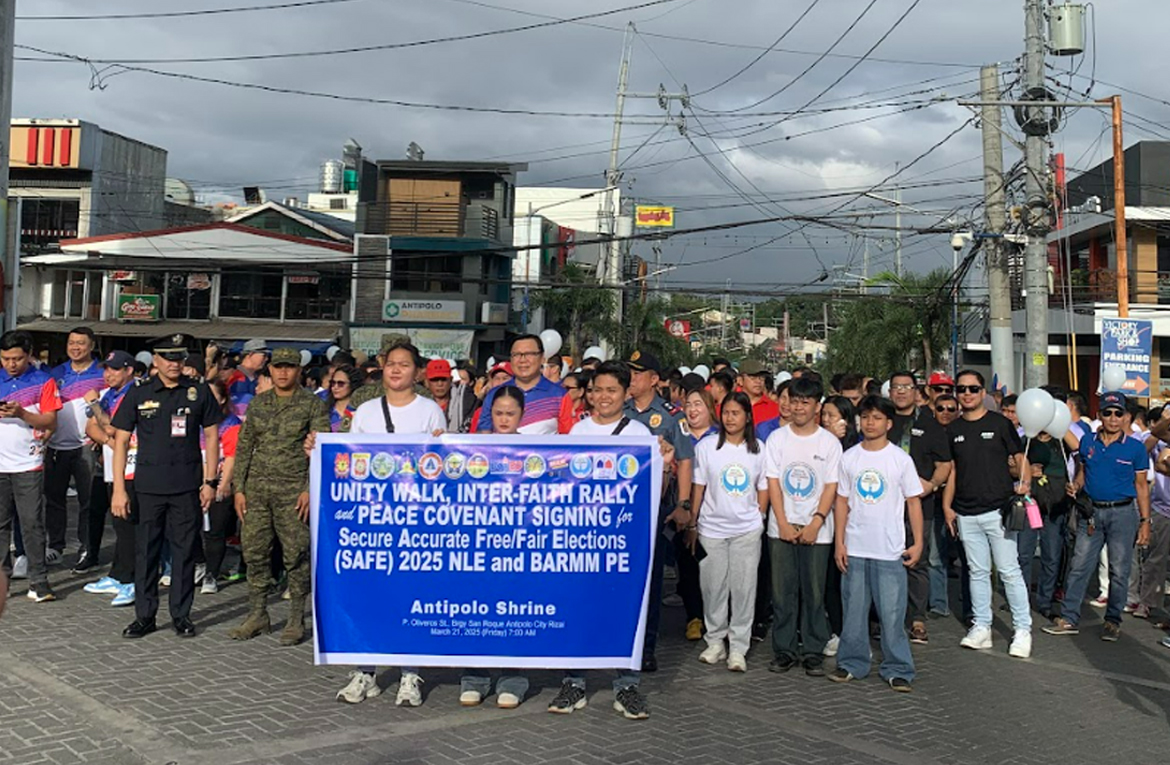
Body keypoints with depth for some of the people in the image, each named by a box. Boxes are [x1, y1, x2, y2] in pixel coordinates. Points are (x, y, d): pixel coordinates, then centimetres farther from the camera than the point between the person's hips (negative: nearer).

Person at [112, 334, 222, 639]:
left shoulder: (199, 392, 3)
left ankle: (181, 614, 18)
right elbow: (121, 441, 3)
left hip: (188, 487, 0)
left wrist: (210, 481, 0)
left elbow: (211, 436, 6)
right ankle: (144, 615, 19)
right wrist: (119, 488, -3)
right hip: (148, 487, 0)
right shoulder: (138, 395, 2)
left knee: (185, 550, 6)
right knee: (145, 551, 6)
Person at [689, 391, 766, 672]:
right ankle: (715, 641, 21)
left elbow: (763, 489, 10)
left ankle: (738, 648, 12)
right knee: (713, 588, 6)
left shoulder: (758, 449, 3)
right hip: (711, 528, 0)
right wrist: (692, 524, 1)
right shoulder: (706, 446, -1)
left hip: (747, 530, 0)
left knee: (743, 589, 2)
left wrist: (759, 519, 7)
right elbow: (697, 488, 1)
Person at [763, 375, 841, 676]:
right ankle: (784, 650, 15)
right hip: (781, 529, 1)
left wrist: (815, 524, -11)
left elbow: (831, 487, -1)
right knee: (782, 592, 5)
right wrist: (783, 524, -7)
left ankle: (813, 652, 14)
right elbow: (773, 482, 1)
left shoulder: (829, 442, 2)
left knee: (814, 593, 3)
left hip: (816, 530, -1)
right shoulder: (777, 438, 5)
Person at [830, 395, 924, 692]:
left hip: (890, 550, -2)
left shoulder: (900, 459, 0)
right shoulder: (849, 458, 4)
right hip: (854, 548, 2)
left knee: (892, 612, 0)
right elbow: (842, 501, 7)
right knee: (854, 609, 9)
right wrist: (839, 542, 2)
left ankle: (897, 669, 12)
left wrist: (918, 542, -3)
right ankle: (852, 663, 21)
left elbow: (913, 502, 2)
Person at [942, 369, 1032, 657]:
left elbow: (1019, 457, 1)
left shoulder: (1000, 423, 0)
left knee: (1009, 571, -2)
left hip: (998, 509, -4)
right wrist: (947, 506, 8)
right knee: (978, 571, 10)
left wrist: (1025, 482, -19)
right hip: (966, 514, 4)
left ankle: (1023, 629, 7)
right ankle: (981, 627, 18)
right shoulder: (953, 430, 10)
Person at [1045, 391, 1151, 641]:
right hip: (1091, 512, 2)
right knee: (1079, 566, 2)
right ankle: (1069, 618, 8)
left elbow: (1141, 486, 1)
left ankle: (1113, 621, 19)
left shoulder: (1136, 447, -2)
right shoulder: (1087, 442, 5)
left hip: (1122, 513, -2)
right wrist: (1075, 486, -6)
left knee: (1119, 571, 6)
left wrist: (1145, 521, -2)